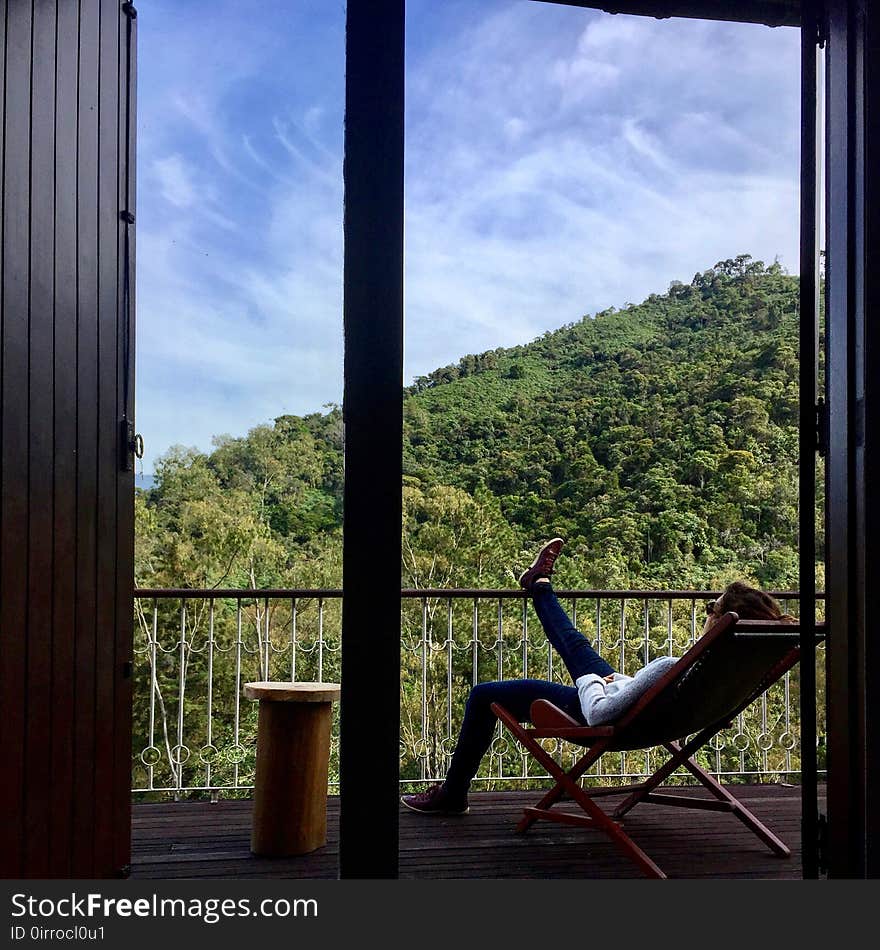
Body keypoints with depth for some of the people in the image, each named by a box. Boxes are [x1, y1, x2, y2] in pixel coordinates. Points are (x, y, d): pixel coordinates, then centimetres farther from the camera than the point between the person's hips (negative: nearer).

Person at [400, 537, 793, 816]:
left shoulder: (673, 668, -42)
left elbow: (599, 714, -36)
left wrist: (590, 680, -15)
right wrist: (612, 678, 0)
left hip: (596, 708, -7)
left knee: (483, 697, 9)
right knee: (576, 645, 30)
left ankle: (451, 794, 30)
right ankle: (538, 585, 64)